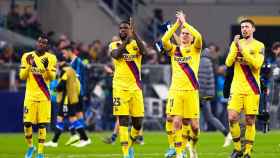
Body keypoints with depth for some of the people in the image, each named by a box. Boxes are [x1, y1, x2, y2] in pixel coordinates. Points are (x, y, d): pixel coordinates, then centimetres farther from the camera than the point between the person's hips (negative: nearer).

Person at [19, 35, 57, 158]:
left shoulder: (50, 58, 1)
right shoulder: (27, 57, 4)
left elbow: (52, 78, -4)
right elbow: (22, 76, 1)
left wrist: (46, 67, -21)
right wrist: (29, 65, -13)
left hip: (44, 96, -1)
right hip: (30, 95, 1)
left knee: (42, 124, -3)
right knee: (27, 122, -3)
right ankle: (30, 146, 21)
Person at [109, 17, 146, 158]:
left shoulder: (136, 44, 7)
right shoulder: (114, 45, 6)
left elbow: (143, 51, -18)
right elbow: (116, 55, -17)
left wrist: (134, 34, -27)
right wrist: (126, 40, -25)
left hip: (135, 87, 1)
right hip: (120, 87, -1)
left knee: (138, 122, 2)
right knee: (123, 120, -7)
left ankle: (130, 145, 28)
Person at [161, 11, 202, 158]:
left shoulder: (195, 49, 7)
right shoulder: (174, 50, 11)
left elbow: (199, 37, -14)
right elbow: (164, 40, -9)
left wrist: (184, 22, -8)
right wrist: (177, 24, -9)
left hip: (191, 91, -1)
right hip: (175, 90, 1)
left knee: (194, 124, -1)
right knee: (176, 122, -9)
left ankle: (193, 146, 27)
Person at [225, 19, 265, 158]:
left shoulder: (259, 46, 0)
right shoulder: (236, 44, 10)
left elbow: (257, 64, -16)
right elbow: (228, 63, -1)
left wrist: (243, 50, -18)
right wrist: (236, 47, -13)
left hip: (252, 89, -2)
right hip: (237, 88, 2)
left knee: (250, 121, -1)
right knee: (232, 118, -9)